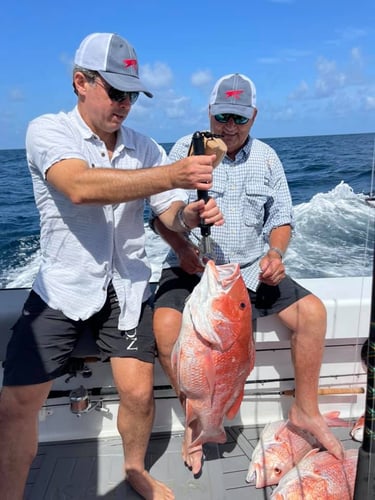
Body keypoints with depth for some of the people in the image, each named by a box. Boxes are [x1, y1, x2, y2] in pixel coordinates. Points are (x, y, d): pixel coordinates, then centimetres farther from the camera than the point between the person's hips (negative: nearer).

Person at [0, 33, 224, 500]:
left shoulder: (144, 147, 5)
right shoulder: (48, 130, -7)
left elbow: (167, 213, 2)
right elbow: (80, 187, -27)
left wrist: (191, 213, -22)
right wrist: (172, 174, -34)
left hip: (126, 288, 3)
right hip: (62, 287, -2)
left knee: (138, 394, -1)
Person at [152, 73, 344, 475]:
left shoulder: (266, 158, 9)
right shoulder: (185, 149, 0)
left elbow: (281, 218, 12)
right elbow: (160, 215, -3)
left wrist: (275, 252, -9)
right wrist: (181, 247, -23)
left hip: (251, 270, 3)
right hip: (192, 269, -2)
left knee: (312, 311, -13)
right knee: (166, 325, -29)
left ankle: (305, 410, 11)